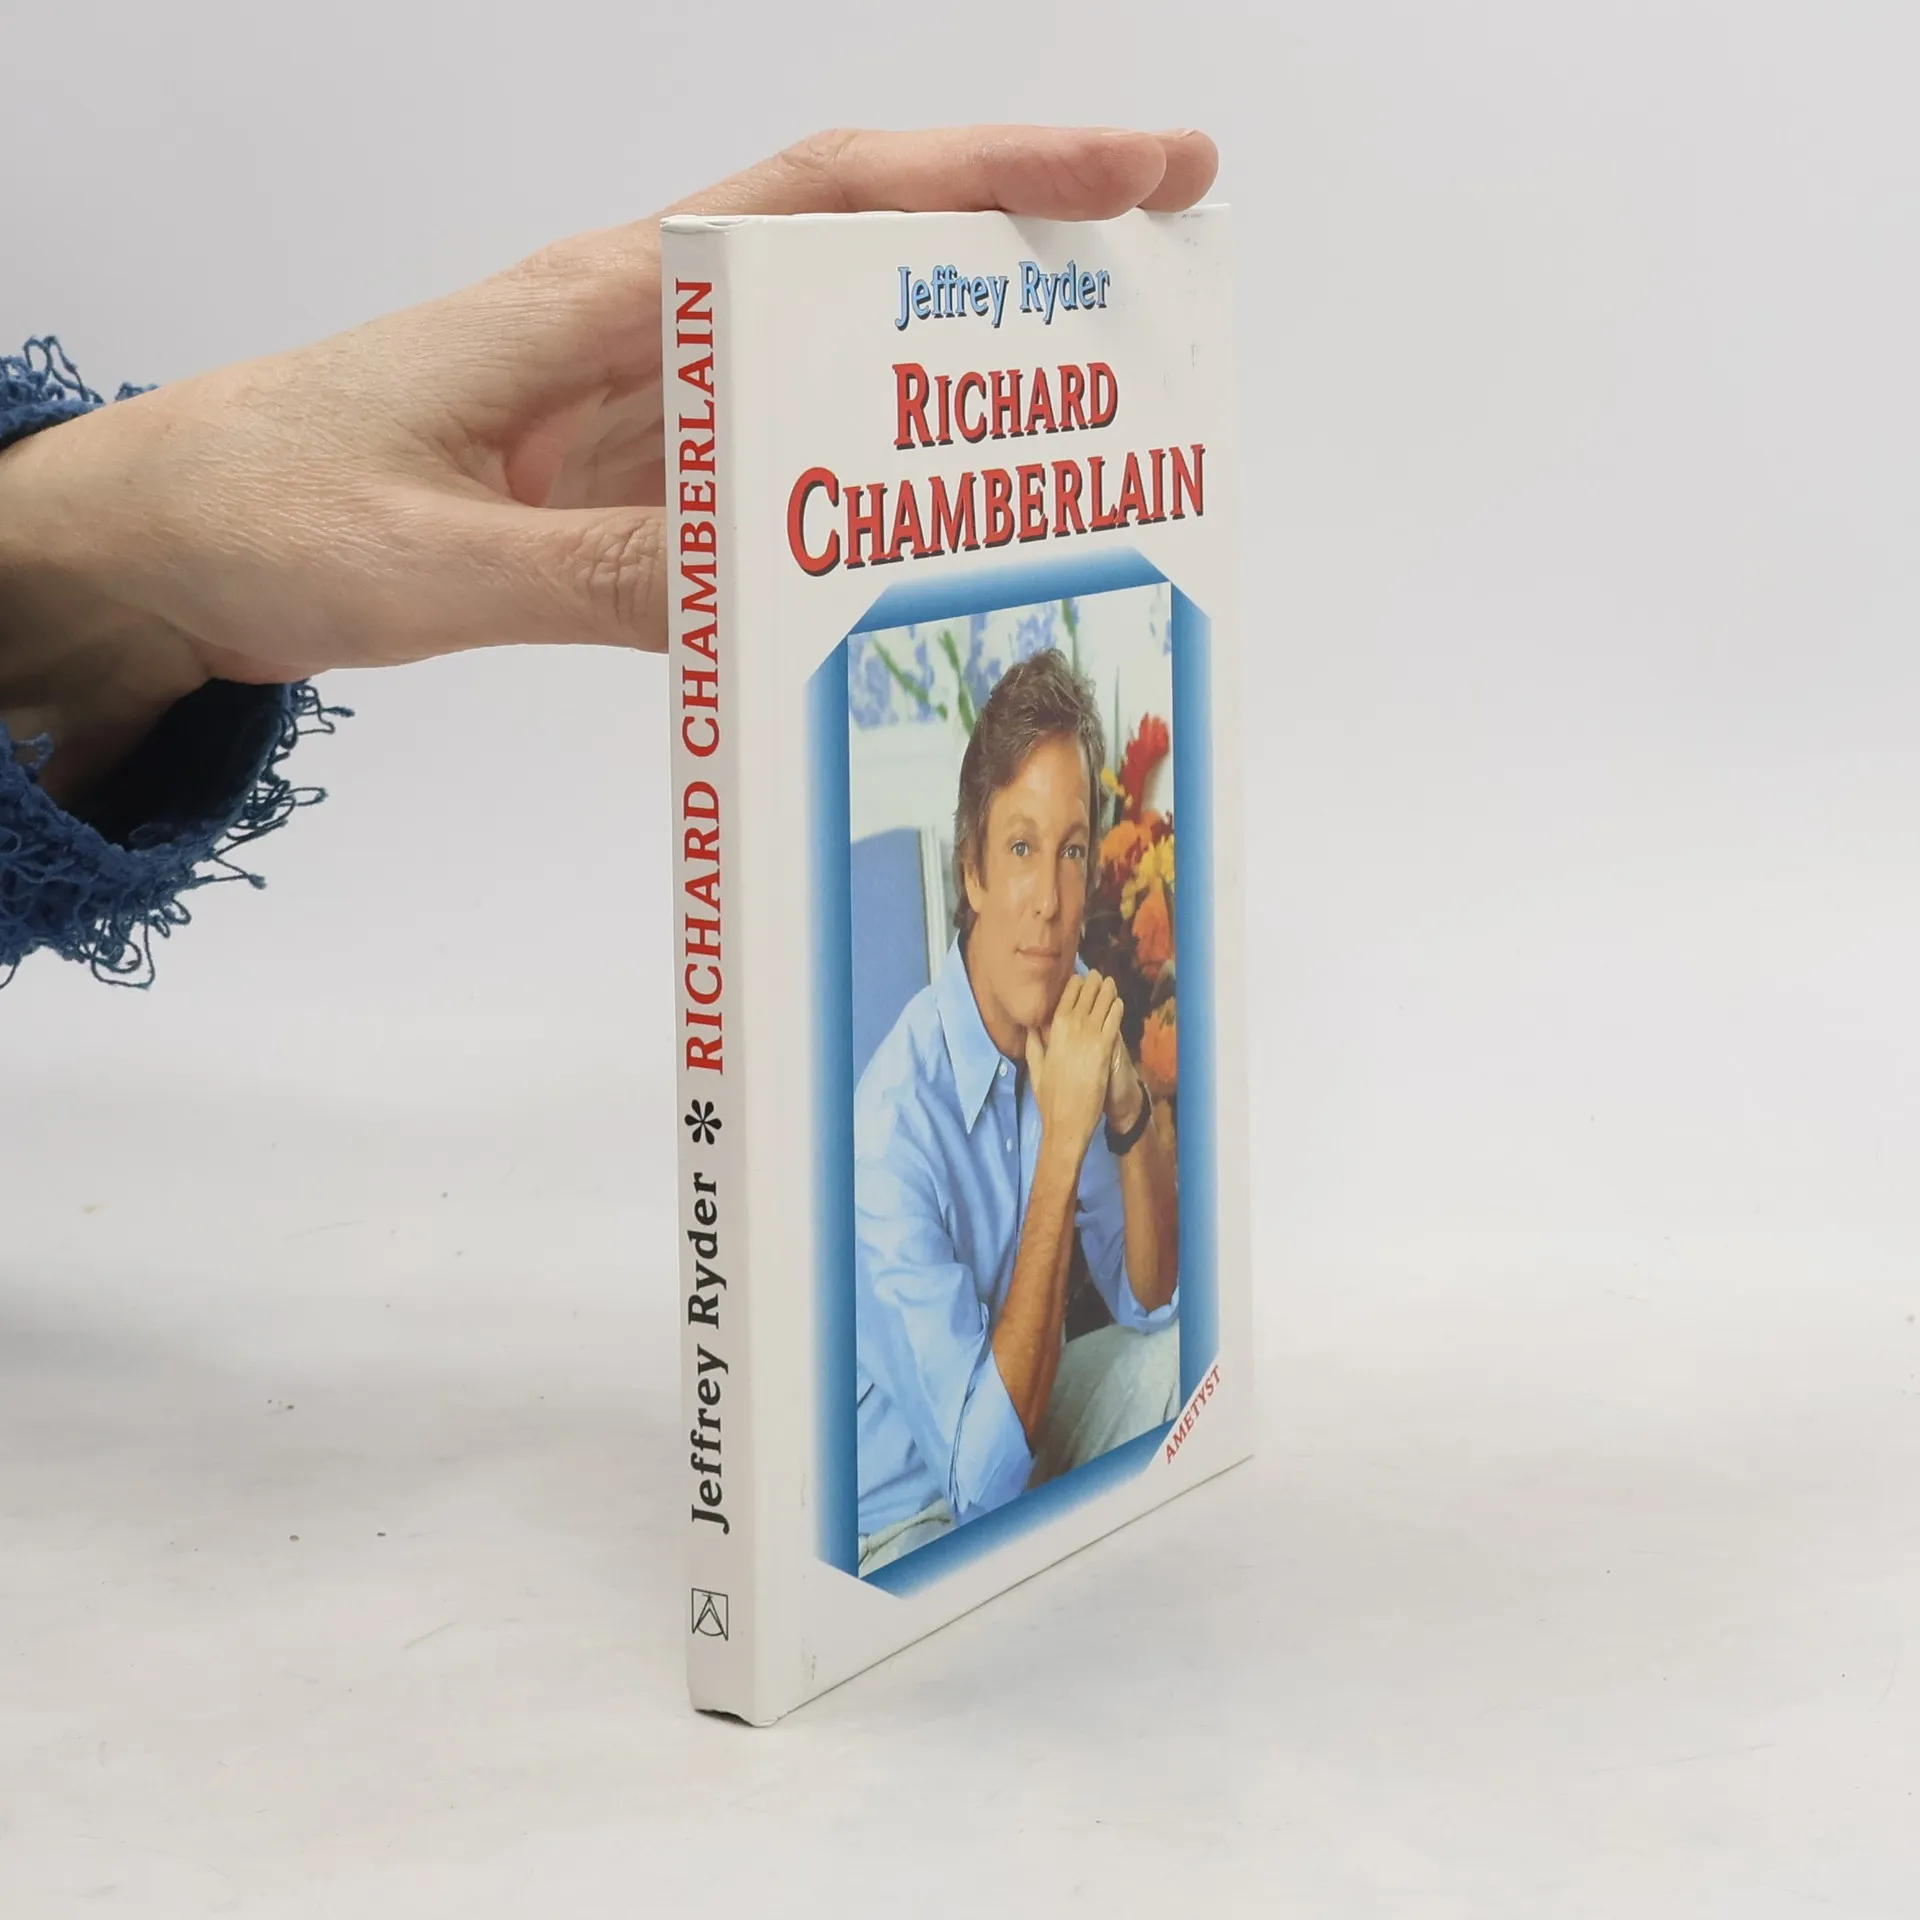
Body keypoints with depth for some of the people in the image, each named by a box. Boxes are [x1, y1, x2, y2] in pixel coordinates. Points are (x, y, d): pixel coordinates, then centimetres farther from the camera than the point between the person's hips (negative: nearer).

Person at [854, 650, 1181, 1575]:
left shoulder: (1068, 1015, -6)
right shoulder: (893, 1127, -29)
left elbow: (1153, 1300, 1)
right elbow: (983, 1470, -31)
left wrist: (1129, 1112, -19)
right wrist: (1062, 1151, -34)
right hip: (914, 1525, -8)